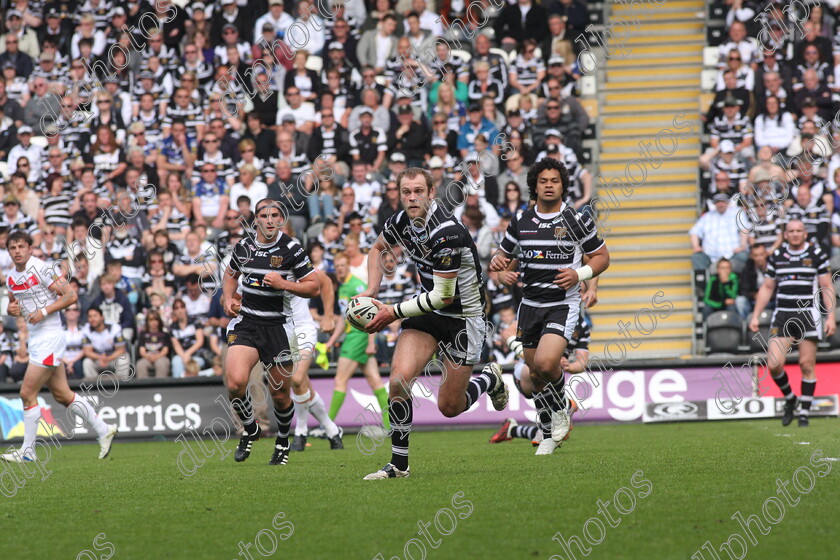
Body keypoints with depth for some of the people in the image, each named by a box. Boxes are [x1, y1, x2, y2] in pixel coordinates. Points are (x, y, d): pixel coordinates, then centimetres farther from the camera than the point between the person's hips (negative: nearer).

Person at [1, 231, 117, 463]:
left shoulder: (42, 269, -15)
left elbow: (71, 296, -15)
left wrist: (44, 311, -21)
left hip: (49, 337, -9)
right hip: (35, 339, 9)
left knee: (28, 393, -8)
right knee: (62, 395, 12)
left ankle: (27, 451, 1)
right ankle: (104, 431, 24)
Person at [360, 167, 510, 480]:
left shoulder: (447, 234, -28)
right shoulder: (400, 222, -6)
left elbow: (443, 296, -24)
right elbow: (378, 248, 19)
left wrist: (394, 313, -17)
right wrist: (371, 292, 6)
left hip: (463, 316, -5)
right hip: (427, 312, 5)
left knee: (450, 407, 2)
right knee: (399, 379, -19)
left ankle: (491, 380, 35)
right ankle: (399, 464, -9)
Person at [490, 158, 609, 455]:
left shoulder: (578, 220, -4)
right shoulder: (521, 221, 5)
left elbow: (602, 256, 4)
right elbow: (503, 254, 17)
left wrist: (580, 274, -14)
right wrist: (498, 261, -7)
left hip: (563, 304, -4)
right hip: (530, 305, 4)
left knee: (546, 363, -25)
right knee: (536, 374, 9)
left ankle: (560, 409, 6)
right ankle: (551, 434, 27)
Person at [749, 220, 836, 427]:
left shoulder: (817, 254, 0)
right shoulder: (776, 256, 8)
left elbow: (827, 287, 1)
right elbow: (767, 288, 14)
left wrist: (831, 316, -7)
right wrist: (755, 316, 8)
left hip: (808, 315, -2)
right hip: (782, 316, 2)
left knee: (807, 365, -3)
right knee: (774, 365, -9)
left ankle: (805, 412, 8)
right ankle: (789, 399, 18)